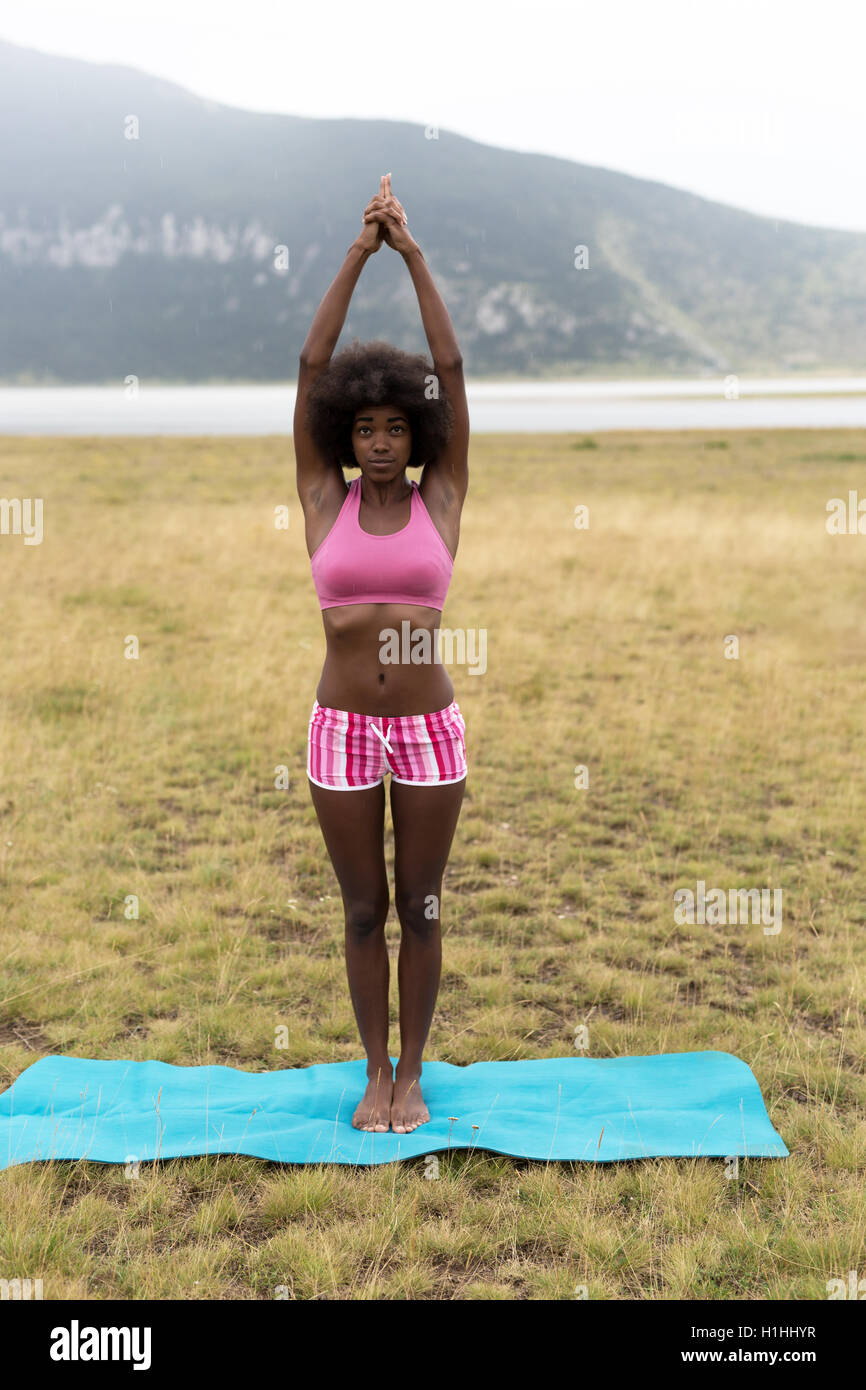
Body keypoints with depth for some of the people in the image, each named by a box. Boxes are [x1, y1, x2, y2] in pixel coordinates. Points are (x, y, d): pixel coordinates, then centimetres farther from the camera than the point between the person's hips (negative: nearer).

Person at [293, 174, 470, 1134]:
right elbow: (311, 365, -2)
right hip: (343, 730, 0)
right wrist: (359, 254, -5)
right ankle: (374, 1072, 27)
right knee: (363, 911, 10)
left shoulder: (440, 499, 2)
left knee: (420, 908, 10)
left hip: (429, 729, 0)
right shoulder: (325, 502, 1)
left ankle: (412, 1073, 26)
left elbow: (450, 368, -3)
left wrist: (414, 254, -4)